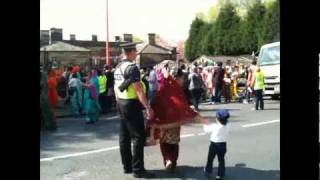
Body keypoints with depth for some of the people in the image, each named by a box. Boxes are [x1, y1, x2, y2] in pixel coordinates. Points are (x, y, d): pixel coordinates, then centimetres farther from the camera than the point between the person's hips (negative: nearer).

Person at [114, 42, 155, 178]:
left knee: (124, 136, 12)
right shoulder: (132, 67, -17)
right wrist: (148, 108, -22)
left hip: (121, 103, 10)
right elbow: (138, 90, -22)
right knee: (139, 137, -4)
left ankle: (127, 166, 20)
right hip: (131, 105, -10)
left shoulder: (118, 67, 12)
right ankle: (138, 169, 0)